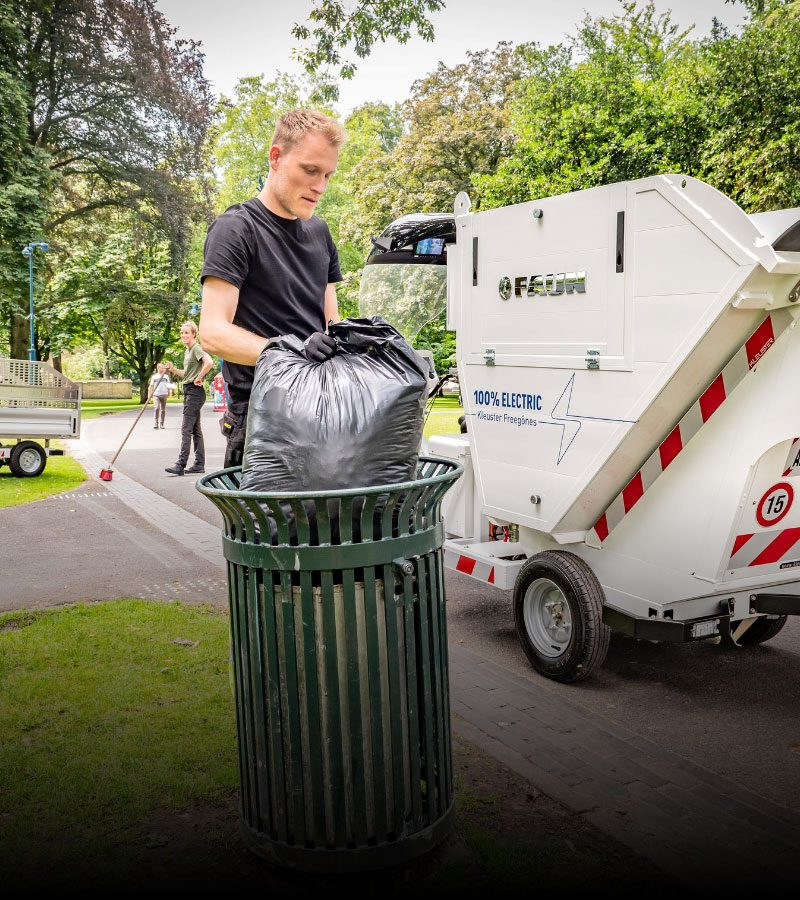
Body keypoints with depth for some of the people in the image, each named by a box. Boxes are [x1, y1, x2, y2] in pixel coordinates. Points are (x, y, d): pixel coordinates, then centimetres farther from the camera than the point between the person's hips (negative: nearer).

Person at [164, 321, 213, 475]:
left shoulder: (197, 348, -11)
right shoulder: (187, 351, 19)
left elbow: (209, 362, -29)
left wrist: (199, 378, -21)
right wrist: (173, 369, 11)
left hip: (195, 392, -11)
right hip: (189, 392, 11)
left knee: (186, 429, -11)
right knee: (195, 429, 11)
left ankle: (180, 465, -11)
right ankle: (200, 464, 14)